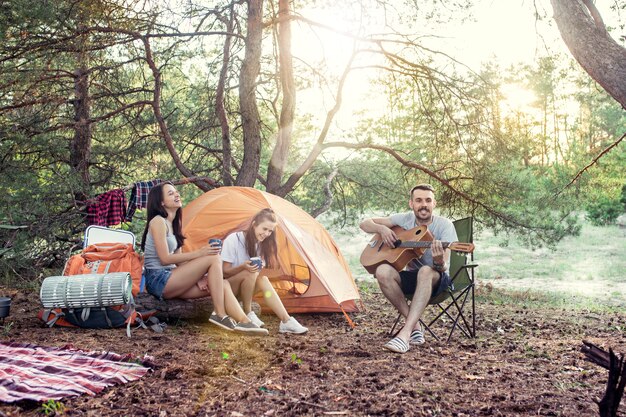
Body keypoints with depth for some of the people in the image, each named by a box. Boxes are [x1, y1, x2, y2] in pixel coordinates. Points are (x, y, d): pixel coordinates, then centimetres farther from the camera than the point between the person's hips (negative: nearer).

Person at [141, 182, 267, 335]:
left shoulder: (173, 224, 17)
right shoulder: (158, 221, -10)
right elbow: (165, 259, -16)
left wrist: (197, 277, 0)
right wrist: (199, 253, -17)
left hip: (170, 280, 8)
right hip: (159, 281, -8)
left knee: (222, 285, -8)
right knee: (214, 259, -18)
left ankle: (244, 321, -18)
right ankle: (220, 315, -18)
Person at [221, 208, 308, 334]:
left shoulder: (260, 244, 0)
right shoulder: (233, 239, -21)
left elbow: (261, 272, 0)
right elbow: (224, 271, -19)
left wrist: (259, 269, -25)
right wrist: (243, 266, -37)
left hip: (242, 288, 6)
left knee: (263, 280, -25)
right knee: (250, 273, -33)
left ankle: (286, 321, -32)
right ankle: (248, 314, -17)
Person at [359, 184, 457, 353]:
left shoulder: (444, 225, -13)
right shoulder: (404, 219, -4)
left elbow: (442, 268, -21)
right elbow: (365, 224, 1)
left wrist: (439, 262, -46)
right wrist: (382, 229, -20)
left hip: (437, 280, -3)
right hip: (411, 278, 3)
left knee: (426, 271, -40)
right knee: (382, 271, -29)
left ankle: (405, 333, -45)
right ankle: (414, 325, -20)